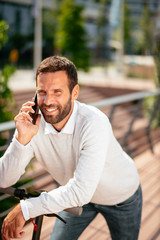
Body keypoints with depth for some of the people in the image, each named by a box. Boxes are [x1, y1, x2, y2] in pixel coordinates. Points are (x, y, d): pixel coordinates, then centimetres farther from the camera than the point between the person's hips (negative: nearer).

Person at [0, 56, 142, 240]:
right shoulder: (32, 123, -24)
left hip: (121, 197, -2)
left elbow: (81, 190, -41)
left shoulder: (94, 123, -38)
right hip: (75, 196, 3)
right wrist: (22, 138, -38)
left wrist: (25, 209, -41)